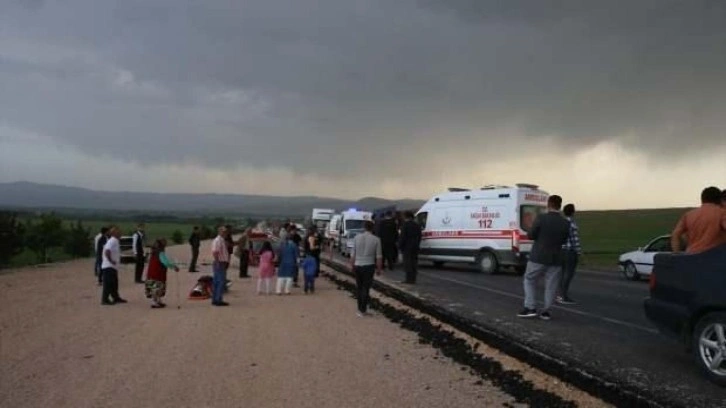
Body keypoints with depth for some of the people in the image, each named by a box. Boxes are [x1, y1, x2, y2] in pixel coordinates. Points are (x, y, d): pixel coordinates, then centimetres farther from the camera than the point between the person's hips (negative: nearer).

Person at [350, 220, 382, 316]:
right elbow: (379, 256, -6)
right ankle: (363, 310, 9)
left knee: (359, 287, 15)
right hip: (369, 266, -2)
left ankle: (360, 309, 22)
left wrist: (352, 265, 13)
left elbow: (353, 254, 2)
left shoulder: (357, 237, -2)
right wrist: (379, 268, 4)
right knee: (366, 288, 5)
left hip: (358, 265, 2)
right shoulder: (376, 239, -7)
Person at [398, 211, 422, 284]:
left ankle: (409, 279, -6)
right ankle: (413, 279, 10)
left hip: (407, 247, -7)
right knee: (414, 263, 8)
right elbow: (419, 237, 16)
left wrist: (400, 245, -6)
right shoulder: (417, 225, 12)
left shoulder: (405, 225, -11)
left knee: (407, 263, -4)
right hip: (415, 247, 7)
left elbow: (402, 237, -14)